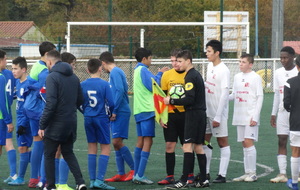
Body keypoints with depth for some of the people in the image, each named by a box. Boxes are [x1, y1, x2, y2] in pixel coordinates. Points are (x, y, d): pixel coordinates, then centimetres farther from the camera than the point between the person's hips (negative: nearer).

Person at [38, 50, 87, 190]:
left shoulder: (52, 77, -14)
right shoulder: (74, 77, 8)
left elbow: (50, 104, -20)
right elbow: (80, 100, 13)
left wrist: (42, 125, -16)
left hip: (56, 124, -7)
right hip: (71, 123, 7)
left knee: (49, 155, 6)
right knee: (68, 153, 17)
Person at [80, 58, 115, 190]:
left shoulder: (82, 85, 0)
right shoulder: (104, 84, -11)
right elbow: (110, 103, -10)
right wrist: (111, 114, 9)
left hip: (88, 119, 4)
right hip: (101, 118, -4)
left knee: (92, 148, 11)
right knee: (105, 148, 1)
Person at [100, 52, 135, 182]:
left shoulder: (115, 72, -10)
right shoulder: (117, 72, 18)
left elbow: (120, 91, -21)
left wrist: (114, 111, -19)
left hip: (120, 112, -10)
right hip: (116, 113, 10)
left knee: (117, 142, -11)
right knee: (116, 143, 9)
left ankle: (134, 169, -5)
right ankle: (121, 174, 10)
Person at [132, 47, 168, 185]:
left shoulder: (138, 70, 20)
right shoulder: (143, 70, -10)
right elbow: (152, 86, -14)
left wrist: (160, 74, 11)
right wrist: (160, 74, -4)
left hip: (139, 110, 10)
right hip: (147, 110, -10)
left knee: (141, 141, 12)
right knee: (147, 141, -10)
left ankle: (136, 174, 12)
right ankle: (140, 175, -16)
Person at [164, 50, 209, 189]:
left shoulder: (190, 77, -13)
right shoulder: (196, 74, 17)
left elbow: (189, 99, -21)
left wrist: (171, 101, -13)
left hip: (193, 114, -10)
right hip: (200, 113, 10)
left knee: (187, 146, -12)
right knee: (198, 146, 12)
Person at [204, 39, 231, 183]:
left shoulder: (224, 71, -17)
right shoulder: (210, 66, 8)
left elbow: (224, 95, -20)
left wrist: (218, 117, -22)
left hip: (219, 113, -8)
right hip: (207, 111, 8)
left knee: (223, 143, 0)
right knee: (205, 140, 11)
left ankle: (222, 175, 2)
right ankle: (206, 172, 19)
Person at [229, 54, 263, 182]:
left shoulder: (255, 77, -4)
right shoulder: (237, 77, 14)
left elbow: (260, 97, -7)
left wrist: (255, 116, -13)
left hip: (251, 116, -6)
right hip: (239, 116, 6)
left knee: (248, 142, -11)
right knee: (244, 144, 7)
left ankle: (253, 173, -8)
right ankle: (247, 173, 10)